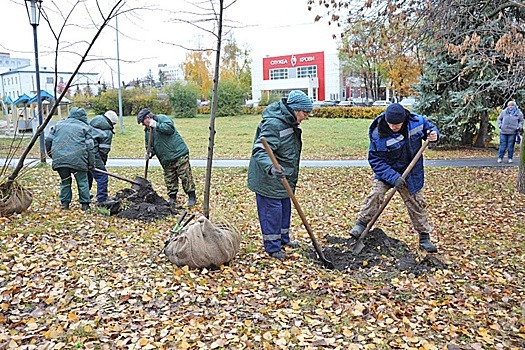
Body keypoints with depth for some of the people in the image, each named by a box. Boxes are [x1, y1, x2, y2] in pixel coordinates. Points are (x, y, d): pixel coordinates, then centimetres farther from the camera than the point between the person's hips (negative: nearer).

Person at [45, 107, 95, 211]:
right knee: (82, 181, 8)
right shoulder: (85, 127, 8)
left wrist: (51, 154, 29)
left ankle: (65, 203, 19)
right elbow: (89, 147, 2)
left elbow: (48, 140, 17)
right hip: (77, 159, -3)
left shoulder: (59, 124, 19)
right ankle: (84, 204, 9)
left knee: (65, 181, 17)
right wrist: (91, 164, 4)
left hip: (59, 158, 3)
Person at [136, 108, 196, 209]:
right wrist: (150, 153, 2)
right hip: (166, 160, 7)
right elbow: (149, 146, 22)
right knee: (170, 180, 8)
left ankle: (192, 198, 6)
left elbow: (170, 127, -20)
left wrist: (156, 125, -20)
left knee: (185, 176, -4)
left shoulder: (161, 118, -3)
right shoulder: (147, 131, 18)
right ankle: (172, 200, 19)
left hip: (179, 154, -7)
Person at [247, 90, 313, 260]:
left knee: (285, 208, 20)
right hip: (268, 179, -10)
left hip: (284, 178, 10)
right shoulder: (273, 124, -25)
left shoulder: (290, 122, 8)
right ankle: (272, 247, 12)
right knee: (272, 211, -2)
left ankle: (283, 239, 37)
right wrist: (271, 168, -50)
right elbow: (260, 151, -33)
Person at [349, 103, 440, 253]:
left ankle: (424, 238, 23)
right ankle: (361, 224, -3)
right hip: (385, 172, -2)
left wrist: (433, 134, -19)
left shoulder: (417, 122, -17)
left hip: (411, 174, 2)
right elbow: (375, 160, -22)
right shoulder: (378, 134, -25)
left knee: (416, 203, 9)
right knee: (375, 194, -20)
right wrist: (393, 177, -31)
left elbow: (431, 128, 6)